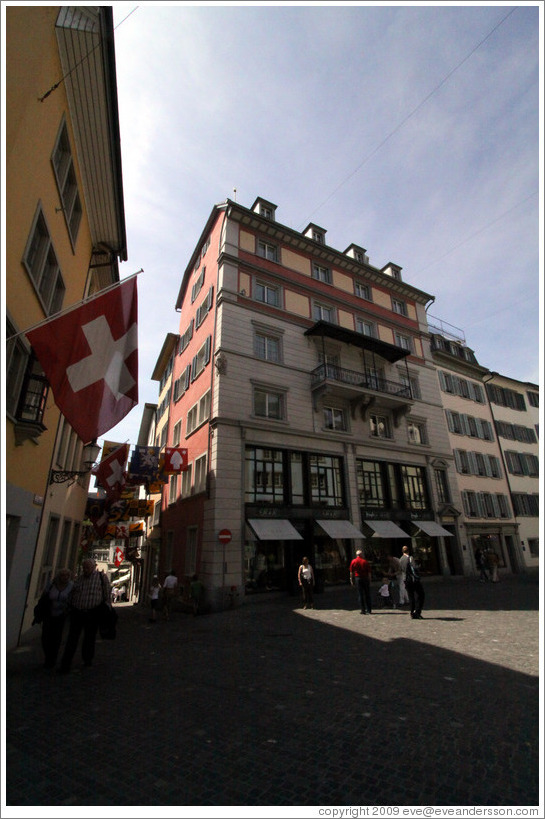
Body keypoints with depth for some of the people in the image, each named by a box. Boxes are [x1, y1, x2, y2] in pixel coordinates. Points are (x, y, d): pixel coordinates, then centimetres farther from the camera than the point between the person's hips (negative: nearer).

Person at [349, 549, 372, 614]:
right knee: (367, 595, 9)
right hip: (365, 578, 0)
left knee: (360, 595, 4)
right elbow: (369, 572, -2)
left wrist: (351, 580, 8)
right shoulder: (365, 561, -2)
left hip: (357, 578, 0)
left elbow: (351, 572, 2)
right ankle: (368, 610, 11)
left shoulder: (353, 561, 1)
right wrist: (369, 581, 5)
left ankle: (362, 610, 2)